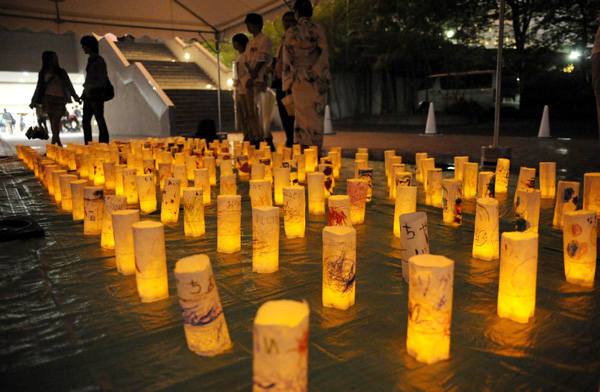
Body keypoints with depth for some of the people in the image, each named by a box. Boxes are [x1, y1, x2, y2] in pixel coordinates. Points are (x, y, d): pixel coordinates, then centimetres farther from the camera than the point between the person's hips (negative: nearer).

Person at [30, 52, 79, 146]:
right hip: (48, 98, 0)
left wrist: (75, 97, 9)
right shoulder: (43, 73, 13)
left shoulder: (61, 72, 13)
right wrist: (34, 102, 13)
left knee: (56, 122, -9)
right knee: (52, 122, -7)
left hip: (60, 99, 0)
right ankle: (59, 145, -4)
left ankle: (52, 147, -10)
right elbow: (39, 88, 16)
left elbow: (69, 85, 14)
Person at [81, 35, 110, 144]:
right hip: (89, 95, 9)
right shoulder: (90, 60, 16)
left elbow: (102, 82, -13)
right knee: (85, 121, 9)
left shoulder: (99, 61, -9)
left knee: (100, 121, -6)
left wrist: (90, 87, -21)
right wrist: (86, 90, 13)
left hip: (96, 95, -9)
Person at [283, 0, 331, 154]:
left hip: (298, 79, 2)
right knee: (316, 115, 3)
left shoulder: (290, 32, 2)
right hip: (316, 79, -2)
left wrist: (287, 84, 8)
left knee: (300, 115, 9)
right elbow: (325, 55, -5)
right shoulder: (318, 30, -2)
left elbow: (287, 61, 2)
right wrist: (326, 79, 2)